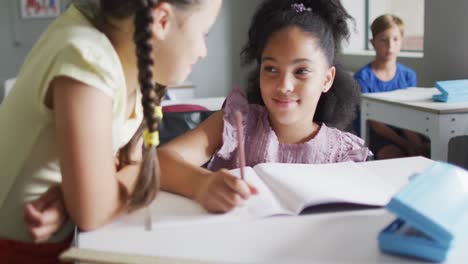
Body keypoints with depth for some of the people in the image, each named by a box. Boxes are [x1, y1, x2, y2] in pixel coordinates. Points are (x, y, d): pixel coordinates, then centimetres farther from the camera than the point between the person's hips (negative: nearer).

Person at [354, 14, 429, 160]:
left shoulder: (408, 75, 5)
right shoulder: (363, 77, -9)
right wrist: (405, 144, -22)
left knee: (426, 152, -22)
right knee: (396, 156, -32)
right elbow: (373, 121, -13)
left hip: (400, 131, 4)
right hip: (373, 134, -4)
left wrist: (415, 141, -22)